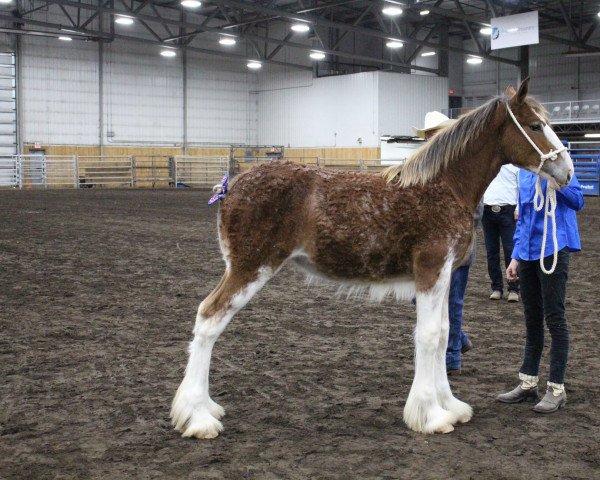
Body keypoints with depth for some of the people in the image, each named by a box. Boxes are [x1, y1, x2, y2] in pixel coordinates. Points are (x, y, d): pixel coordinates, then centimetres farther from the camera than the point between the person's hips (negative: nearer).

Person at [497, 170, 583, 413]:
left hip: (553, 249, -7)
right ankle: (528, 383, 24)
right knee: (531, 318, 14)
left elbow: (577, 201, -18)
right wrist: (516, 256, 17)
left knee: (554, 318, -2)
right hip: (528, 252, 7)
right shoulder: (524, 171, 13)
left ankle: (556, 389, 7)